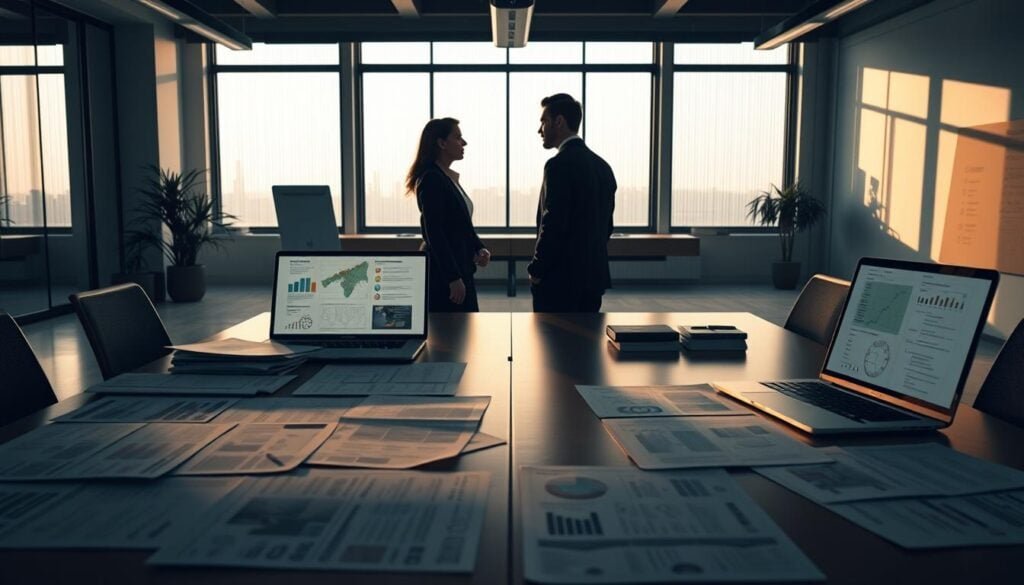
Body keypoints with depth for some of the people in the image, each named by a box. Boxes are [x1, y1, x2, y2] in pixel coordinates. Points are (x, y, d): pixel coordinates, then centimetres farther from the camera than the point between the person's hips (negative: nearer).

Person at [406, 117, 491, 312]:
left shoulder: (451, 177, 13)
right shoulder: (431, 179, -15)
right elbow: (433, 232, -19)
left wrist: (479, 248, 1)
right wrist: (453, 278, -22)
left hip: (459, 268, 9)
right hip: (442, 274, -9)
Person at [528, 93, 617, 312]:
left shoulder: (560, 165, -15)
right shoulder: (602, 166, 12)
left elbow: (553, 226, -19)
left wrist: (536, 270, -8)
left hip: (560, 280, -8)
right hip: (593, 276, 8)